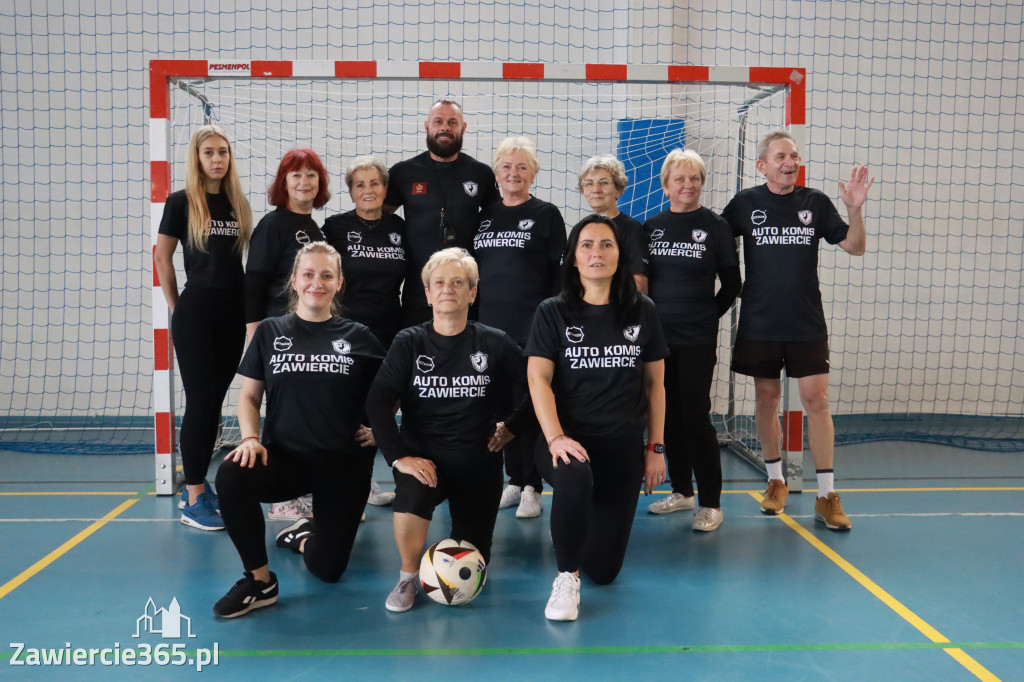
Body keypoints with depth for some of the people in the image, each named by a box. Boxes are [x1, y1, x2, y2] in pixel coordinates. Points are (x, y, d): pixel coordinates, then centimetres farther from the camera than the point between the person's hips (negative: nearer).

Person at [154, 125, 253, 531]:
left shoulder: (239, 204, 10)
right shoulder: (181, 202, -3)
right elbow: (162, 258, 1)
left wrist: (252, 307, 8)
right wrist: (175, 306, 0)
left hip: (233, 313, 5)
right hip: (195, 312, -5)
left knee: (214, 402, 10)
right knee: (200, 401, -5)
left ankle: (195, 485, 22)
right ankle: (194, 501, 1)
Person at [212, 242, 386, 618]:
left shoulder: (357, 337, 1)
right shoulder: (270, 332, 3)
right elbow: (249, 396, 4)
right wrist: (250, 438, -13)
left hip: (344, 464, 0)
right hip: (285, 456, 0)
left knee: (328, 568, 0)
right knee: (231, 476, -33)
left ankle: (304, 536, 39)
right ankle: (259, 580, -11)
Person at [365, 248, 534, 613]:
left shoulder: (494, 343, -4)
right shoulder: (409, 342, -3)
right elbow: (377, 403, -10)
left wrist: (512, 426, 0)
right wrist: (399, 457, -19)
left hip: (478, 461, 1)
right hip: (423, 457, -1)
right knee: (412, 495, -36)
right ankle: (408, 578, -7)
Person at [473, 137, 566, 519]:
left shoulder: (546, 215, 1)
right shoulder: (485, 216, 14)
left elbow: (560, 272, -2)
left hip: (532, 327, -5)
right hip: (491, 326, 5)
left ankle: (533, 488, 7)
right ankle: (515, 480, 21)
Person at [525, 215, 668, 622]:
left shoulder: (641, 311, 4)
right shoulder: (553, 313, -1)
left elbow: (655, 383, 9)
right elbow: (538, 378, -9)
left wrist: (656, 448, 7)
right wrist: (555, 437, -23)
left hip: (624, 444, 2)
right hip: (569, 438, -2)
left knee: (604, 569, 4)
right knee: (575, 478, -40)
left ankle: (580, 529, 40)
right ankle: (566, 577, -14)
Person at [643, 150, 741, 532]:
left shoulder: (715, 227, 0)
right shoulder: (651, 227, 8)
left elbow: (731, 283, 4)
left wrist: (708, 315, 1)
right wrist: (650, 316, 4)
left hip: (697, 339, -4)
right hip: (657, 336, 4)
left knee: (696, 416, -7)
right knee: (669, 415, 11)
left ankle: (711, 504, 3)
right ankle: (681, 491, 25)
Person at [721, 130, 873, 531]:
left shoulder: (815, 202, 4)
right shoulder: (746, 203, 1)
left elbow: (855, 248, 4)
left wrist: (856, 210, -12)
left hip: (807, 324, 0)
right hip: (759, 323, 0)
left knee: (816, 400, -4)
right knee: (766, 399, 9)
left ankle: (827, 495, 5)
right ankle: (776, 481, 27)